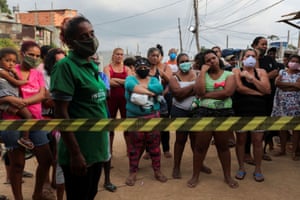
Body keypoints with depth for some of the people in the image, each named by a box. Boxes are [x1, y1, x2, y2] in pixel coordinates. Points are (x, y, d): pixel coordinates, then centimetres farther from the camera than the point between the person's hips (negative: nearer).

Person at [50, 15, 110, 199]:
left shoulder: (93, 66, 9)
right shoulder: (65, 66, -15)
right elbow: (61, 113, -19)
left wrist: (106, 143, 15)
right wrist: (75, 153, -20)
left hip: (97, 148, 7)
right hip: (79, 151, -7)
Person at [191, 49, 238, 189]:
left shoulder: (229, 75, 2)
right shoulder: (203, 75, 6)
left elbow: (227, 92, -16)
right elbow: (199, 92, -13)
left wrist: (207, 95, -12)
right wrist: (203, 71, -8)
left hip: (225, 113, 0)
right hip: (204, 113, 1)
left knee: (223, 146, 13)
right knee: (200, 146, 6)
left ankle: (227, 176, 28)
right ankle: (195, 176, 20)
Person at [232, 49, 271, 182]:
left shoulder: (261, 72, 6)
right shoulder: (236, 71, 1)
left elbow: (267, 90, -7)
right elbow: (239, 88, -15)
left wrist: (252, 78, -13)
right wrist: (258, 93, -10)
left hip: (258, 111, 1)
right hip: (240, 111, -1)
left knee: (257, 140, 4)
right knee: (240, 140, 7)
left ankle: (258, 170, 20)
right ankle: (241, 168, 22)